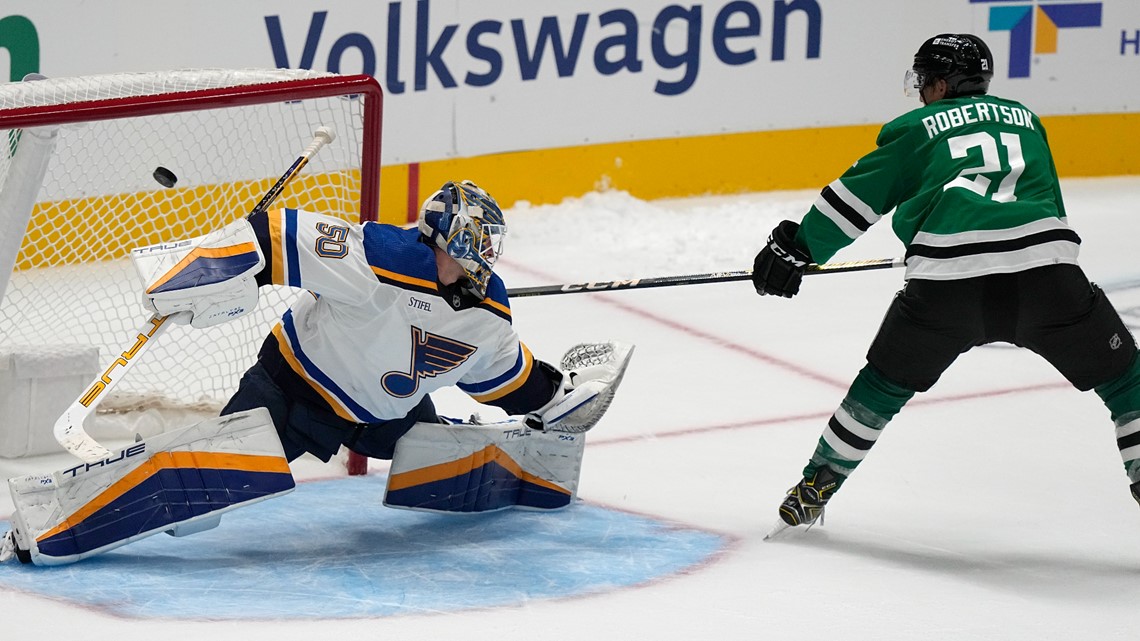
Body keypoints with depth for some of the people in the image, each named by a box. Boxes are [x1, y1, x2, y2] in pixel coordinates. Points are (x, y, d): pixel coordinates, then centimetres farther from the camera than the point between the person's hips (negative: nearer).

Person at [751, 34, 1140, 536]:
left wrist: (795, 247, 25)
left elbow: (858, 198, 16)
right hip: (1046, 268, 1)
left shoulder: (916, 129, 18)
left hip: (946, 283, 0)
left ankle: (815, 488, 27)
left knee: (886, 382, 21)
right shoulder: (1025, 120, 28)